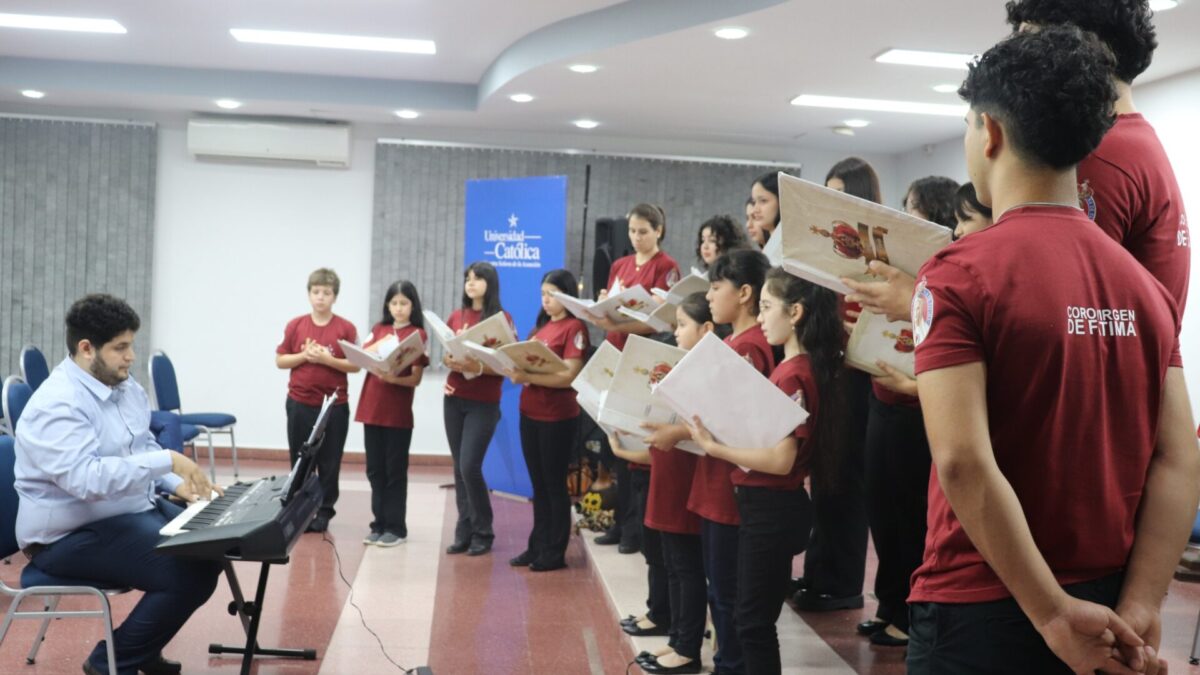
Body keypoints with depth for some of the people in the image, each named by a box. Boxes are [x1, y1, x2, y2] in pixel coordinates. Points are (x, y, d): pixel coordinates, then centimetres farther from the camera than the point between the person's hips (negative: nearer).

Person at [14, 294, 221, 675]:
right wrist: (168, 460, -35)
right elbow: (87, 479, -37)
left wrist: (176, 484, 0)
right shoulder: (57, 405, -24)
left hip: (136, 510, 10)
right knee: (189, 573, -23)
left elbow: (144, 449, 18)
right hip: (72, 534, -10)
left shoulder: (126, 387, 6)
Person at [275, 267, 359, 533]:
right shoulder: (295, 325, 3)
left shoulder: (346, 328, -3)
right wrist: (304, 355, -11)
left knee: (330, 462, 4)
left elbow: (355, 365, -4)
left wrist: (327, 359, -17)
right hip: (300, 403, 2)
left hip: (334, 405, -1)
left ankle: (324, 511, 14)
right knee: (300, 460, 8)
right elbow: (280, 361, 5)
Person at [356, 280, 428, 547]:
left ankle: (396, 527, 8)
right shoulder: (378, 329, 12)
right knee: (375, 469, 9)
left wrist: (393, 378, -25)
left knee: (395, 470, 1)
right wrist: (378, 345, -15)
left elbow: (416, 378, -8)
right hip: (372, 407, 4)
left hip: (398, 411, -4)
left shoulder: (418, 335, -2)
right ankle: (379, 524, 18)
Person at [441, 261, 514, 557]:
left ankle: (483, 533, 5)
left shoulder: (502, 318, -3)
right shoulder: (456, 316, 10)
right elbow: (446, 355, 14)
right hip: (454, 400, 5)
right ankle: (464, 532, 13)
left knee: (470, 467, -10)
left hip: (484, 404, -4)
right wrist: (450, 363, -8)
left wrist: (478, 367, -24)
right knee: (459, 468, 5)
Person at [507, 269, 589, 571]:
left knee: (554, 484, 2)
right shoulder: (540, 325, 14)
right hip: (530, 413, 7)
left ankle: (555, 552, 12)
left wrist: (528, 377, -25)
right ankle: (538, 546, 22)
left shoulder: (574, 327, -8)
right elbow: (527, 361, 15)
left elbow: (569, 376, -17)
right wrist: (517, 371, -7)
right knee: (538, 485, 13)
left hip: (557, 417, -7)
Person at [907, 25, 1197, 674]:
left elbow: (963, 462, -22)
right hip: (1105, 610, 6)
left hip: (983, 610, -5)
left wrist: (1054, 615, -17)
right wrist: (1139, 610, -5)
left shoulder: (958, 275, -14)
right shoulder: (1146, 287, 4)